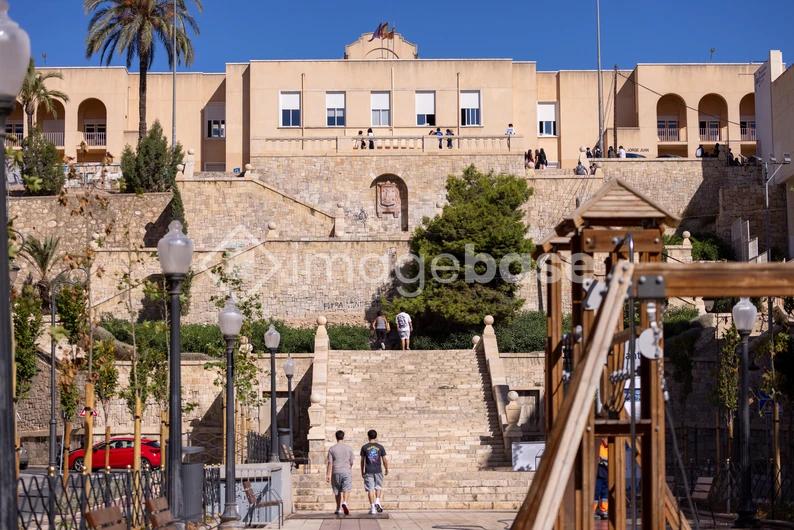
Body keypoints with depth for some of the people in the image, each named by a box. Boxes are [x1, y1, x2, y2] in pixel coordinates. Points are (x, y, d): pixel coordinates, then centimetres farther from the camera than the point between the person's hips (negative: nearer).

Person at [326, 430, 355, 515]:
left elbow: (330, 463, -3)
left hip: (336, 473, 1)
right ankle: (344, 503, -31)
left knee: (337, 492, 12)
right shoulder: (348, 448, 2)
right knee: (346, 490, -5)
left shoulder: (332, 449, 0)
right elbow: (352, 462, 6)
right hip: (346, 472, -1)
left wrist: (328, 475, 0)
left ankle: (338, 509, 20)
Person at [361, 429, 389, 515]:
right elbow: (384, 460, 3)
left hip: (368, 471, -1)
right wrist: (386, 469, 17)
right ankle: (377, 501, -2)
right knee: (378, 487, 19)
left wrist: (362, 472, 13)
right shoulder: (380, 447, 1)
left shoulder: (364, 447, 0)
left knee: (370, 489, 2)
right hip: (378, 471, 1)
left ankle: (372, 508, 0)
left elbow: (362, 460, 3)